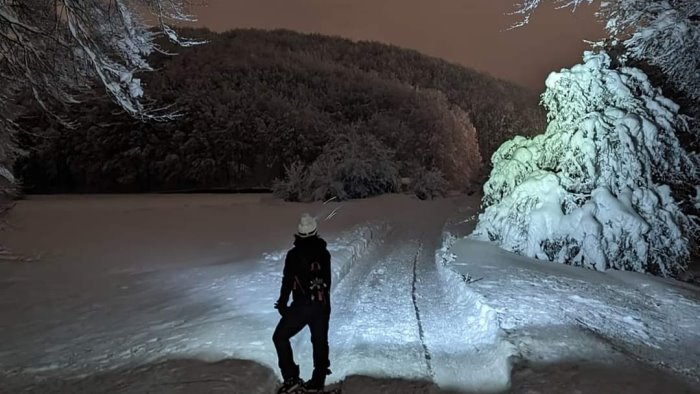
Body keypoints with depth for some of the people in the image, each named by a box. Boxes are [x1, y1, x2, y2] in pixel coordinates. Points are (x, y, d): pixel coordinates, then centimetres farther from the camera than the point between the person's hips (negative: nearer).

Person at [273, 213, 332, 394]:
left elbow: (288, 281, -9)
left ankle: (291, 378, 6)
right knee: (320, 341, 17)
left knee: (280, 337, 11)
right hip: (323, 305, 5)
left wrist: (282, 303, 4)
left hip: (301, 305, -4)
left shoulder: (294, 254, -11)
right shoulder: (324, 253, 3)